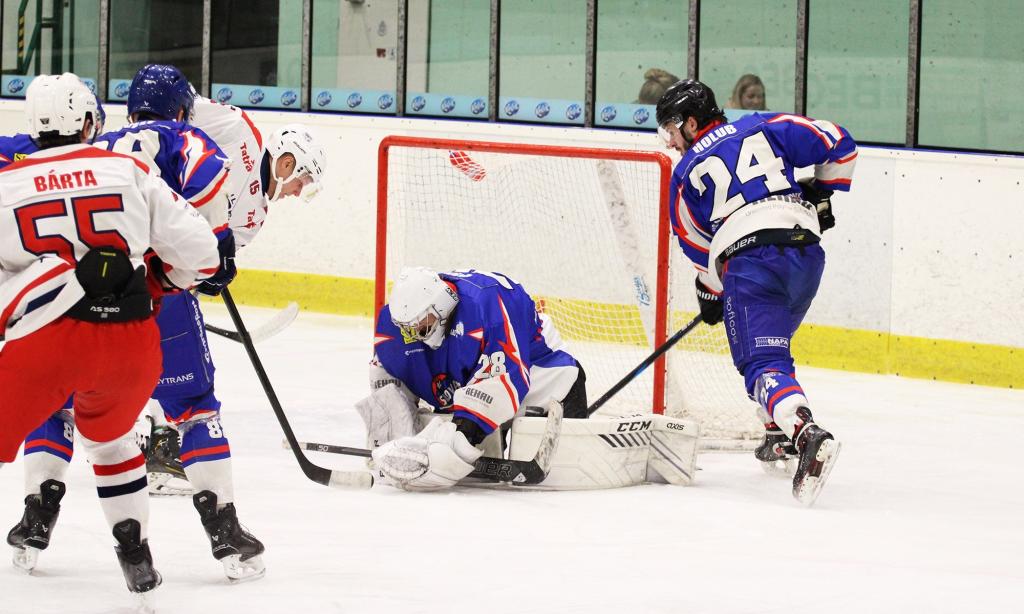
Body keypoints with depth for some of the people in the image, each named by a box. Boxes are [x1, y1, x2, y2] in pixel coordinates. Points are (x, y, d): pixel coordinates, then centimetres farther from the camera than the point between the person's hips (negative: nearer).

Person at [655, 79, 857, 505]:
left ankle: (806, 433, -38)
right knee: (772, 345, 29)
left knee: (761, 362, -11)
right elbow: (837, 143, 14)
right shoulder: (765, 129, 20)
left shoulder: (686, 173, 17)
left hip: (748, 261, -5)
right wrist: (821, 194, 25)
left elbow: (698, 246, 22)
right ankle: (782, 435, 29)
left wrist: (711, 293, 36)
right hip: (806, 253, 5)